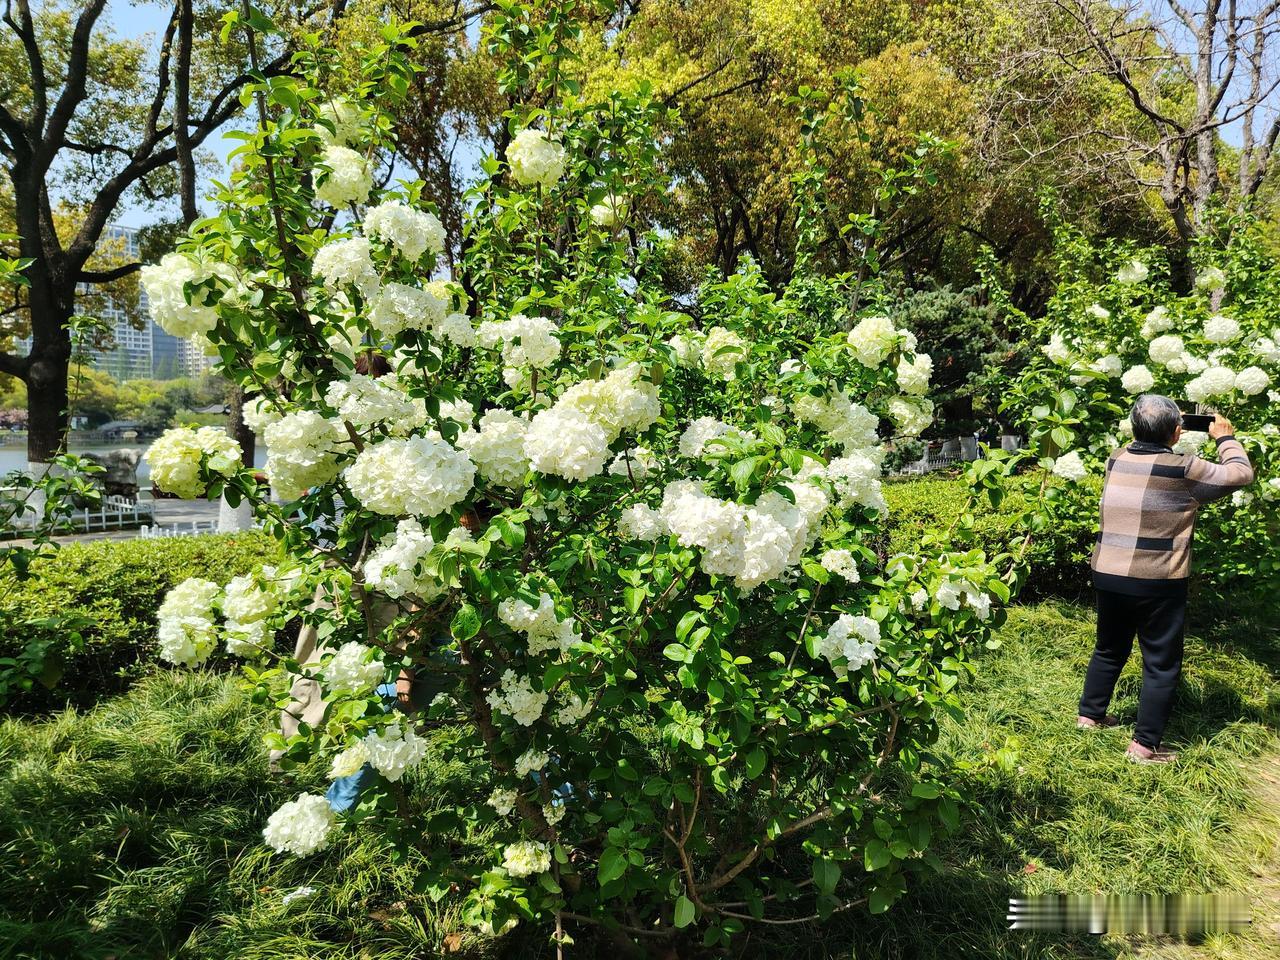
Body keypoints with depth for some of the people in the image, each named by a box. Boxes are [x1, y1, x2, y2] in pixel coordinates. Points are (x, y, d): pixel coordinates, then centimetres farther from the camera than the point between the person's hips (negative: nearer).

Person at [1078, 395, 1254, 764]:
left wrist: (1151, 431, 29)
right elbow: (1240, 474, 4)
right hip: (1157, 584, -5)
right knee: (1161, 665, 7)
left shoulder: (1117, 460, 3)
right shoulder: (1183, 469, -12)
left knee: (1109, 650, 23)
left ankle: (1089, 714, 34)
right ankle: (1144, 745, 10)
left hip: (1107, 575, 6)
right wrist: (1225, 437, 17)